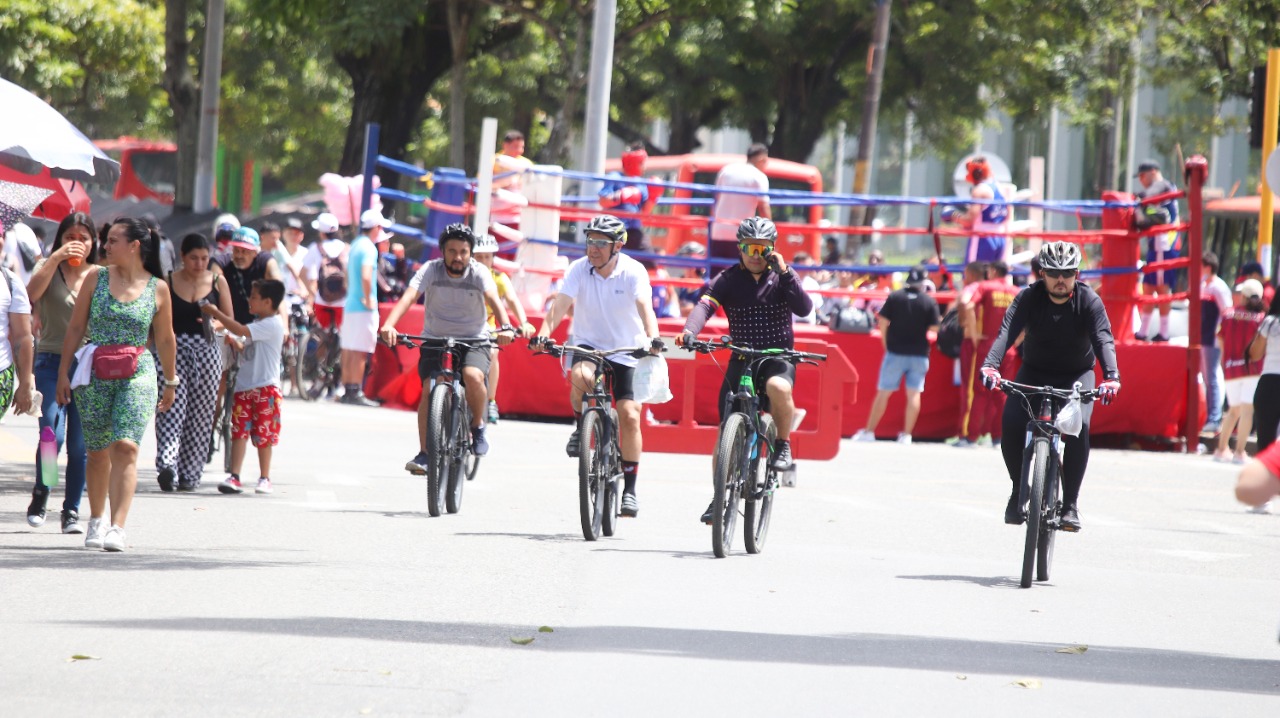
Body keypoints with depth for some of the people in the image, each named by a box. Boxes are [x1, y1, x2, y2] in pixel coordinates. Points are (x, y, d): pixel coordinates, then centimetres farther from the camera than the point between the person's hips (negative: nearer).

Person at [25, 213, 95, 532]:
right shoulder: (49, 268, 5)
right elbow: (32, 293, -16)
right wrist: (55, 258, -19)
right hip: (52, 361, -2)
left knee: (80, 445, 0)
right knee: (52, 434, -16)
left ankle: (72, 511, 11)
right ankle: (39, 496, 8)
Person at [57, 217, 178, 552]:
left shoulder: (157, 288, 2)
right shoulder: (96, 279, 4)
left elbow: (165, 339, 12)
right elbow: (75, 328, 8)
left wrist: (171, 382, 19)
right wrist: (63, 372, 5)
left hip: (137, 376, -2)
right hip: (94, 375, 2)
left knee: (125, 447, -16)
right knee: (98, 451, 7)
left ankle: (117, 527, -22)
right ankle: (96, 521, 26)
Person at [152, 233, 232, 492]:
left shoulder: (217, 281, 7)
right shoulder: (168, 282, 3)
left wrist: (215, 322, -9)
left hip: (206, 349, 2)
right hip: (174, 348, -2)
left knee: (201, 414, 1)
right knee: (171, 409, -16)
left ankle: (189, 475, 6)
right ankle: (167, 465, -29)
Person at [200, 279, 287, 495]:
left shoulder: (272, 325, -14)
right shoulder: (259, 324, 17)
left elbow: (240, 331, -22)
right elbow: (244, 347, 21)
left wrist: (215, 312, -15)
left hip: (265, 388, -8)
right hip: (244, 387, 8)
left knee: (263, 434, 2)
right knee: (239, 432, -2)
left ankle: (264, 478, 12)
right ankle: (234, 477, -5)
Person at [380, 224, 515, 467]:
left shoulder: (479, 272, -10)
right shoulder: (431, 270, -11)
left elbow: (493, 298, -28)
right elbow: (409, 296, -25)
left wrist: (505, 327, -48)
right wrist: (389, 325, -43)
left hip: (473, 340, -1)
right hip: (435, 339, 1)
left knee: (473, 376, -30)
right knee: (429, 390, -19)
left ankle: (478, 426, -4)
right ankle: (424, 454, -12)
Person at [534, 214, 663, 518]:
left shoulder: (633, 272, -14)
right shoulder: (579, 269, -10)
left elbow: (645, 307, -28)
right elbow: (560, 305, -21)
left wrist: (651, 337, -47)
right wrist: (544, 333, -39)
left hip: (625, 351, 0)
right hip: (587, 344, 1)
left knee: (629, 417, -9)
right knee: (581, 376, -35)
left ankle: (629, 490, 2)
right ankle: (581, 425, -4)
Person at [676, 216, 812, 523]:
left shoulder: (783, 277, 1)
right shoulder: (728, 280, 0)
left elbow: (804, 308, -15)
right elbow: (705, 306, -17)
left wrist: (784, 272, -23)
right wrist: (689, 331, -37)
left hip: (778, 358, -1)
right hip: (741, 360, 1)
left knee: (778, 388, -37)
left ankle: (783, 444, -12)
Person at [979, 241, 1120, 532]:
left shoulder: (1089, 301, -19)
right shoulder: (1029, 298, -18)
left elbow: (1103, 339, -32)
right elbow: (1007, 332, -31)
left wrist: (1111, 376, -51)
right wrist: (990, 364, -51)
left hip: (1076, 374, -1)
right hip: (1035, 371, 1)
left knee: (1079, 427, -28)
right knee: (1011, 424, -23)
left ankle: (1070, 504, -18)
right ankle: (1018, 491, 1)